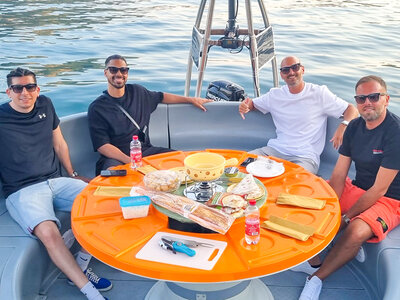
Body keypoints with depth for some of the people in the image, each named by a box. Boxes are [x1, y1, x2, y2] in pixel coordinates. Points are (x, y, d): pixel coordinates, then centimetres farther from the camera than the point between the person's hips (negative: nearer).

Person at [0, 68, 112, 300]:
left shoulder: (45, 105, 10)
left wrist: (73, 175, 22)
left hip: (56, 182, 6)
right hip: (22, 191, -5)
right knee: (48, 232, -33)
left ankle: (80, 267, -2)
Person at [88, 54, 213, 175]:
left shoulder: (137, 92, 12)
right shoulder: (97, 108, -3)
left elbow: (161, 97, 30)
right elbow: (102, 145, -10)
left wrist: (192, 100, 30)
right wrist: (129, 161, -25)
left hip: (145, 150, 5)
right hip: (116, 156, -5)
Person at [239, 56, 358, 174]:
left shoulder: (319, 93, 1)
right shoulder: (275, 95, 11)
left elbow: (351, 109, 3)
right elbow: (253, 103, 24)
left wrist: (344, 125, -21)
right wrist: (245, 106, -3)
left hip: (305, 156, -4)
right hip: (275, 150, 4)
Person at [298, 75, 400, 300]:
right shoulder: (354, 127, 0)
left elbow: (379, 190, -22)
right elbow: (338, 176, -3)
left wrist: (345, 218, -20)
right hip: (357, 189, 7)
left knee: (356, 231, -35)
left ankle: (316, 278, -15)